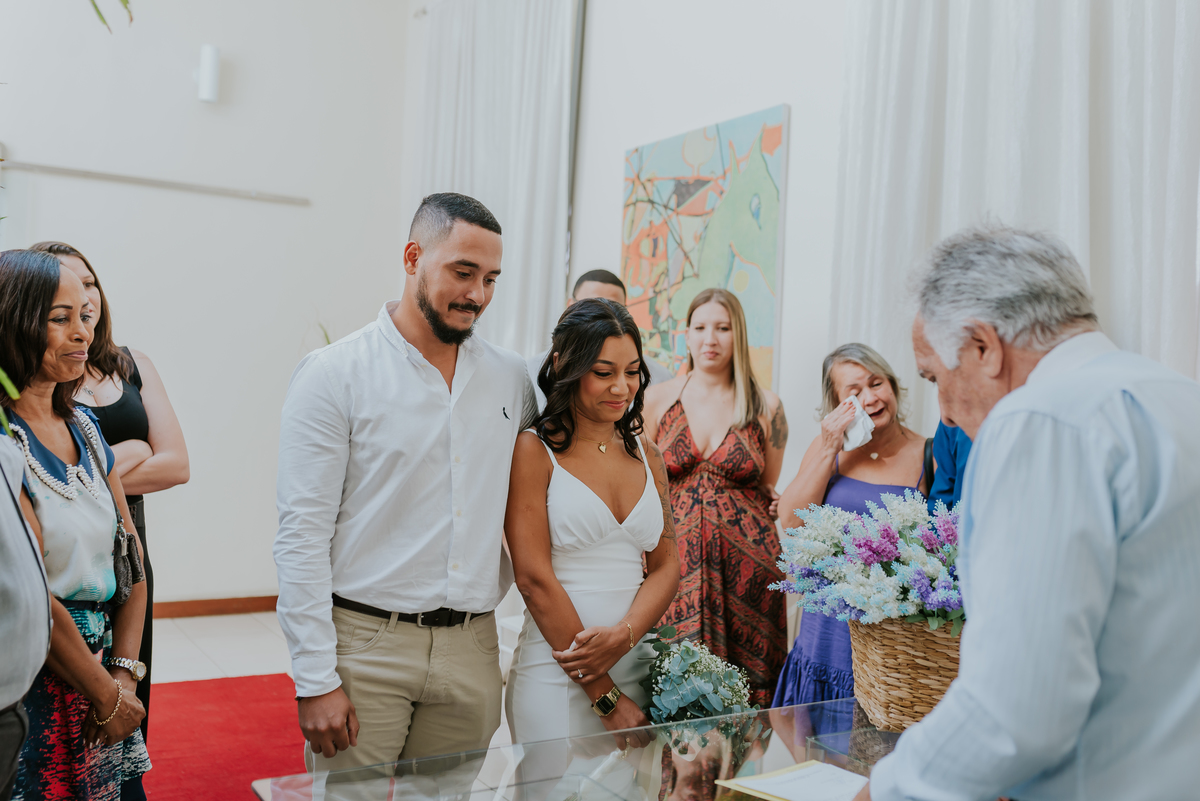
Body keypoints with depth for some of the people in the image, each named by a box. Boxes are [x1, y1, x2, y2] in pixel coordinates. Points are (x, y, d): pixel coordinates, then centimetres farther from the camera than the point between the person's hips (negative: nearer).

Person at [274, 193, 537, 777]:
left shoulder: (510, 378, 7)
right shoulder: (333, 374, -6)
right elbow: (302, 536, -9)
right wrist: (315, 680, -12)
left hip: (471, 650, 4)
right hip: (365, 645, -4)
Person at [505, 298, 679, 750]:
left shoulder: (645, 454, 11)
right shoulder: (534, 451, -6)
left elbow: (666, 565, 8)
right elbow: (534, 578, -12)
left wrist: (624, 635, -13)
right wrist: (605, 696, -12)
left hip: (637, 665, 5)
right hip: (556, 674, -5)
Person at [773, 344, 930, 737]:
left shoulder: (925, 456, -2)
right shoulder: (827, 448, 5)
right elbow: (792, 521, -6)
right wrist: (829, 449, -10)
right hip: (831, 627, 2)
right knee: (822, 754, 10)